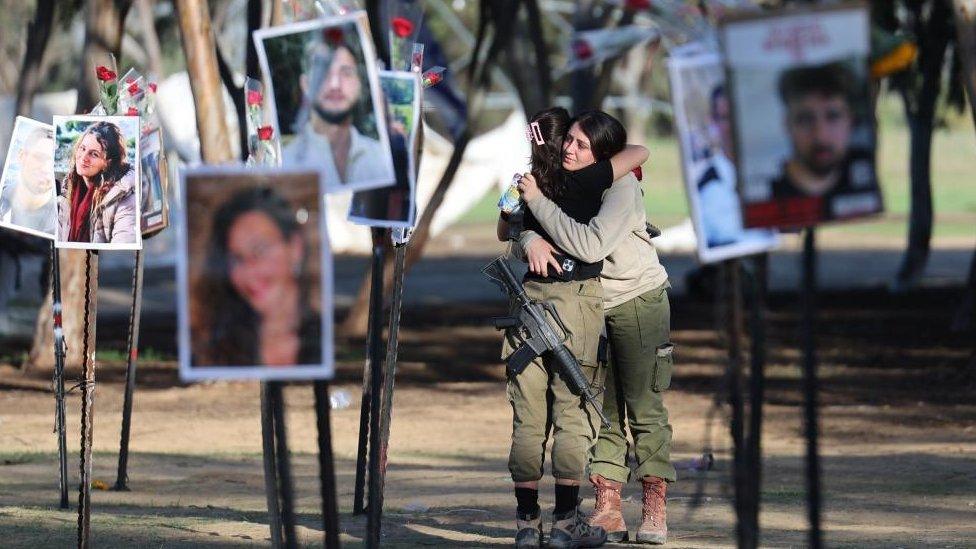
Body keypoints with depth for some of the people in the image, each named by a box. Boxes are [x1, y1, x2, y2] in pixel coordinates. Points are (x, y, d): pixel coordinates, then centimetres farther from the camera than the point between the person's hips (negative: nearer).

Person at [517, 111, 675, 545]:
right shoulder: (562, 181, -2)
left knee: (644, 407, -3)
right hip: (591, 307, 6)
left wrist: (539, 202, -28)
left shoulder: (621, 186, -22)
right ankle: (607, 511, 2)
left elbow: (590, 245, -33)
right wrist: (531, 239, -21)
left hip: (639, 302, -6)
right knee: (601, 407, 2)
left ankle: (654, 512, 1)